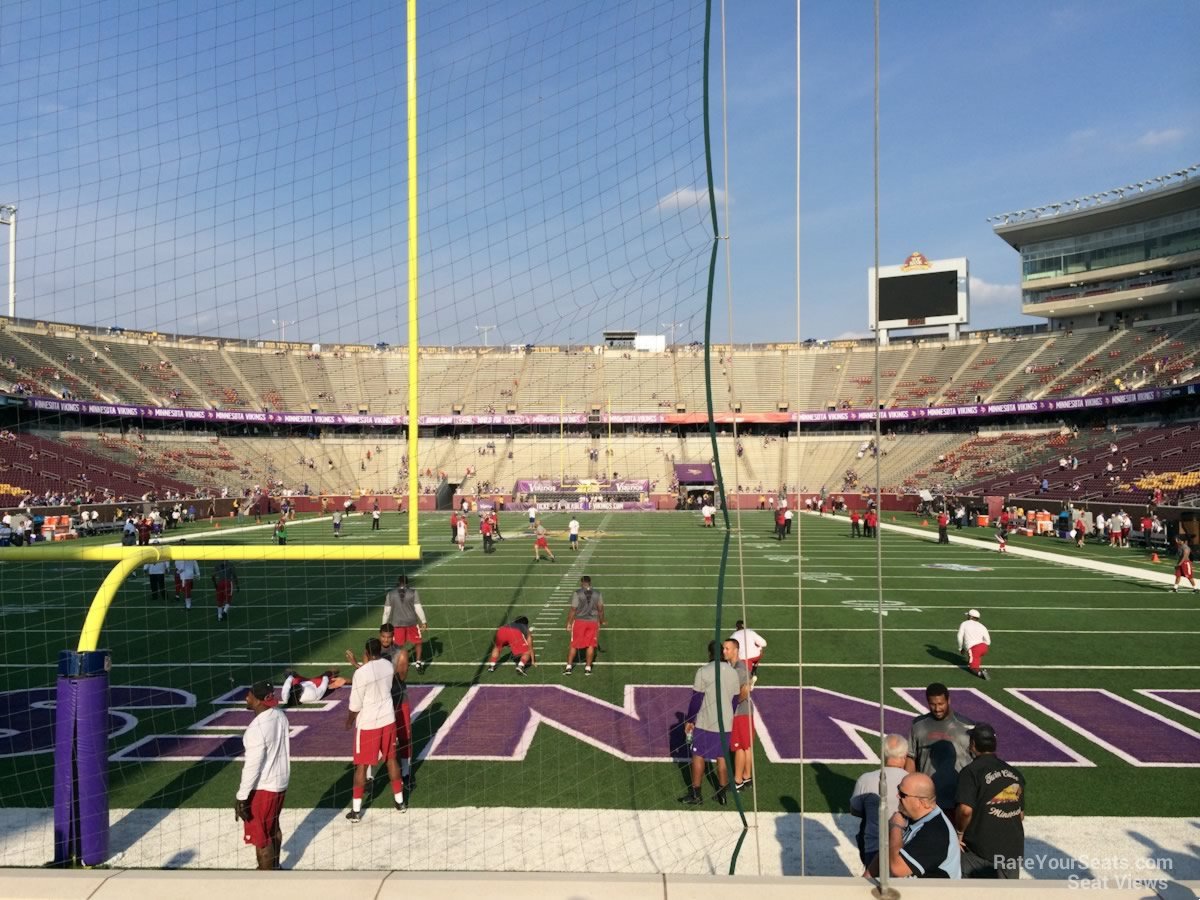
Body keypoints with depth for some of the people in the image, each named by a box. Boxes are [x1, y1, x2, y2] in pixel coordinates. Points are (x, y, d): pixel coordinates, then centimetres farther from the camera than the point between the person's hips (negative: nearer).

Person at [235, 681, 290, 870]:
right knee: (273, 828, 26)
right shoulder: (279, 714, -5)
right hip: (281, 780, 8)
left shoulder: (256, 729, -30)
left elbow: (252, 766, -25)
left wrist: (241, 797, -17)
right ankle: (274, 867, 44)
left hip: (262, 787, -8)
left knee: (260, 836, 8)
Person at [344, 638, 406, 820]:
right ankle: (400, 801, 29)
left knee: (361, 765, 7)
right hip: (388, 719, 5)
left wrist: (349, 721, 2)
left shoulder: (361, 673, -22)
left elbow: (355, 705, -14)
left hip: (368, 723, -5)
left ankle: (356, 810, 14)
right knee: (391, 759, 19)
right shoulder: (388, 665, -4)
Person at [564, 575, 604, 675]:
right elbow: (600, 609, 8)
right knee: (590, 645, 9)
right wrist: (601, 621, 22)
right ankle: (588, 668, 11)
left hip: (579, 621, -2)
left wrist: (569, 623, -2)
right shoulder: (598, 594, 3)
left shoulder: (577, 594, -8)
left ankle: (569, 667, 9)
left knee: (573, 645, 9)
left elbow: (573, 610, -9)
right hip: (593, 622, 2)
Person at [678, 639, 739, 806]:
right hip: (725, 723, 5)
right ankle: (722, 794, 20)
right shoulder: (733, 673, 2)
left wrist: (689, 721, -1)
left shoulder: (703, 671, -14)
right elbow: (735, 699, 10)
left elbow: (696, 699, -12)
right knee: (722, 758, 14)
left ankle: (695, 794, 14)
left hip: (705, 723, -4)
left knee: (698, 757, 7)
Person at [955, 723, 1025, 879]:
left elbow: (965, 810, -23)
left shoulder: (972, 771, -12)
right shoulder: (1015, 773, 10)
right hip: (1013, 848, 7)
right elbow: (1021, 814, 17)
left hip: (979, 848, -6)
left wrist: (959, 831, -6)